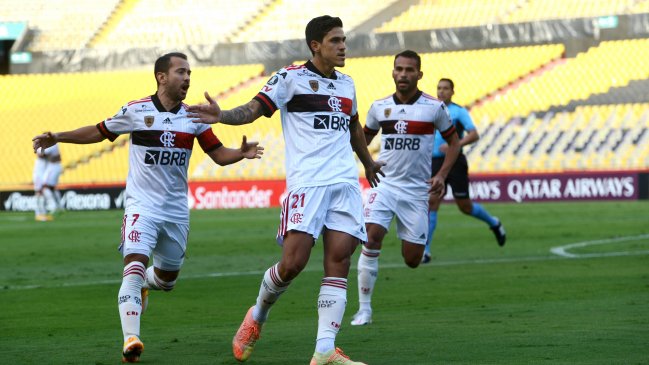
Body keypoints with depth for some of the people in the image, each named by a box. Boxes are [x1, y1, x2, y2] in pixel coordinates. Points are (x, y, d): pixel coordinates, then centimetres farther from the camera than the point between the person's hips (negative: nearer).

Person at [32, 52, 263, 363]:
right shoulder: (136, 111, -5)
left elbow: (219, 154, 5)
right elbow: (99, 132, 7)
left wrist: (242, 153, -16)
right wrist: (57, 138, -2)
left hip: (176, 210, 4)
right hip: (142, 206, -4)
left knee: (167, 278, 13)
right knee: (135, 263, -23)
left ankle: (142, 284, 50)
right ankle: (131, 339, -26)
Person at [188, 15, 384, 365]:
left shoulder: (346, 83, 18)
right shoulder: (291, 77, 0)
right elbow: (255, 108, -9)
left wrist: (368, 162, 50)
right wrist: (222, 116, -29)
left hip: (346, 183, 5)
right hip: (305, 182, -5)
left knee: (339, 260, -6)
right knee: (293, 261, -12)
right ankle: (257, 316, 18)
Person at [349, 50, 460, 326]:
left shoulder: (434, 107, -3)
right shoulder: (379, 107, 4)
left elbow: (454, 141, 8)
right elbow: (364, 137, 21)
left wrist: (442, 175, -4)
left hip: (417, 189, -1)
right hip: (385, 183, 1)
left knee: (412, 260, -1)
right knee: (372, 235, -23)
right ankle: (364, 308, -17)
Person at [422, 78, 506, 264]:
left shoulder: (458, 112, -3)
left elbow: (474, 135, -13)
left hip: (455, 162, -3)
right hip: (435, 163, 4)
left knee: (465, 207, 4)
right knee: (431, 203, -11)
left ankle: (494, 224, 34)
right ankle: (425, 251, -13)